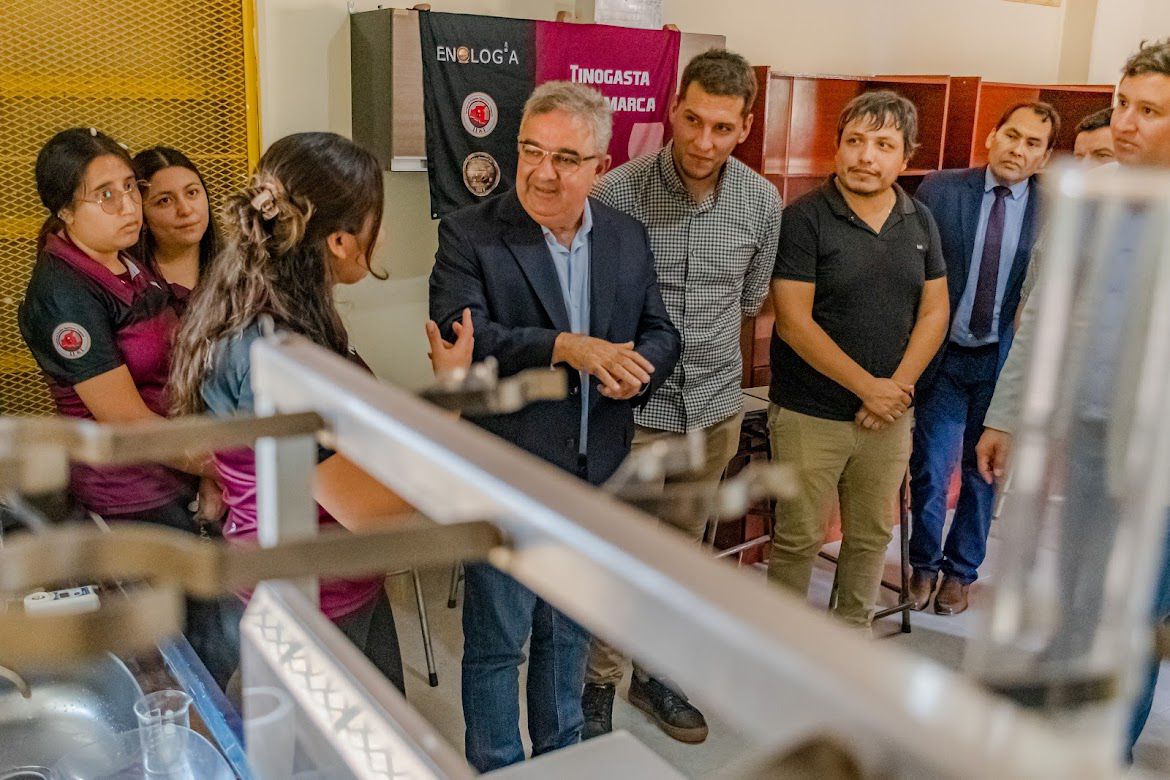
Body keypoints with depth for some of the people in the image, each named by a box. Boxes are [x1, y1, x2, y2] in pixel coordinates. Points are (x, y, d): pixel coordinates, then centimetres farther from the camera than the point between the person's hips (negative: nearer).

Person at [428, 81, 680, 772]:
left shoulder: (628, 236, 4)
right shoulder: (469, 234, -11)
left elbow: (661, 333, 7)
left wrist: (637, 369, -16)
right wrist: (566, 347, -32)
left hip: (596, 479, 5)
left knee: (569, 635, 23)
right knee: (496, 643, 12)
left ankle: (561, 754, 44)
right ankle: (497, 767, 34)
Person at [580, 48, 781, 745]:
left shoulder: (763, 201, -3)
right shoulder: (617, 193, -16)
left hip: (716, 406, 4)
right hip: (633, 407, -4)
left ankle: (655, 673, 38)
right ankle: (599, 687, 25)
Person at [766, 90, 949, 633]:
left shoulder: (920, 221, 6)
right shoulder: (806, 218, -10)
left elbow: (934, 312, 6)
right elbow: (794, 322, -15)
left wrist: (898, 386, -8)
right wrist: (867, 386, -14)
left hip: (890, 413, 5)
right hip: (810, 415, -5)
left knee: (872, 535, 16)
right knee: (799, 538, 4)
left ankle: (852, 632, 35)